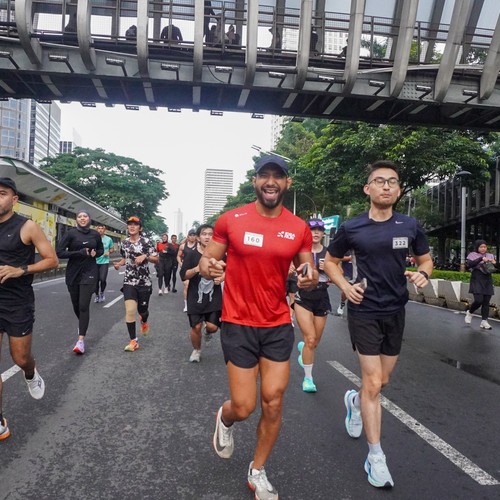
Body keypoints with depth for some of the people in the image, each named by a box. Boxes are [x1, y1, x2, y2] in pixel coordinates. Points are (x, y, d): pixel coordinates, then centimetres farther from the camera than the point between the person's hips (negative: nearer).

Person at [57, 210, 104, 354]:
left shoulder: (95, 234, 2)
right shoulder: (71, 233, -6)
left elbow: (101, 250, 17)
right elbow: (59, 252, -11)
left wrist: (95, 253, -5)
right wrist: (80, 252, -20)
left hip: (89, 273, 0)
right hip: (73, 273, 0)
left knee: (84, 306, -10)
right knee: (76, 305, 12)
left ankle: (81, 340, -9)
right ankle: (82, 325, 44)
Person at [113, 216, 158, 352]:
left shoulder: (146, 241, -7)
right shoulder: (124, 242, 6)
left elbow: (156, 259, -6)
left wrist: (145, 256, -22)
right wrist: (118, 264, 0)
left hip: (144, 282, -2)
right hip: (129, 281, 2)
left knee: (142, 309, 12)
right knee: (130, 310, -10)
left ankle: (144, 322, 50)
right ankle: (133, 341, 1)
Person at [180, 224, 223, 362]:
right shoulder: (191, 255, -4)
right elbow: (183, 275, -6)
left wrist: (222, 278, -8)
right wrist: (196, 269, -24)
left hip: (214, 296, 1)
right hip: (196, 296, -1)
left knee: (212, 326, -7)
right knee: (196, 326, 0)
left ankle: (208, 331, 33)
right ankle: (196, 350, 29)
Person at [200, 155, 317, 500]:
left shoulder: (299, 228, 0)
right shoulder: (231, 220, -7)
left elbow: (309, 273, 10)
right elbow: (206, 260, 2)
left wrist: (311, 278, -15)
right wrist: (208, 267, -22)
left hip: (279, 325, 3)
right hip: (238, 324, -2)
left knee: (273, 403, 7)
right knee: (244, 408, 1)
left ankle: (258, 472, 33)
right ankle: (224, 420, 41)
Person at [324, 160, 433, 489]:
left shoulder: (410, 226, -2)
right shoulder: (352, 228, -8)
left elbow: (425, 259, 11)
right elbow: (330, 260, 6)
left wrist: (423, 274, -12)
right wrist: (345, 286, -11)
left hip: (395, 312, 4)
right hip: (364, 312, -3)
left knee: (382, 381, 17)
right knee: (373, 383, -4)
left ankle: (355, 400, 50)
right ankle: (376, 457, 11)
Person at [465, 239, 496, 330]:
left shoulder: (490, 255, 13)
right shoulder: (472, 255, 2)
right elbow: (469, 265, -15)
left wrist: (494, 263, -10)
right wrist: (481, 259, -22)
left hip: (488, 281, 4)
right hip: (477, 280, -4)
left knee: (486, 302, 1)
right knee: (478, 300, -14)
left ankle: (484, 321, 7)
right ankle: (469, 313, 13)